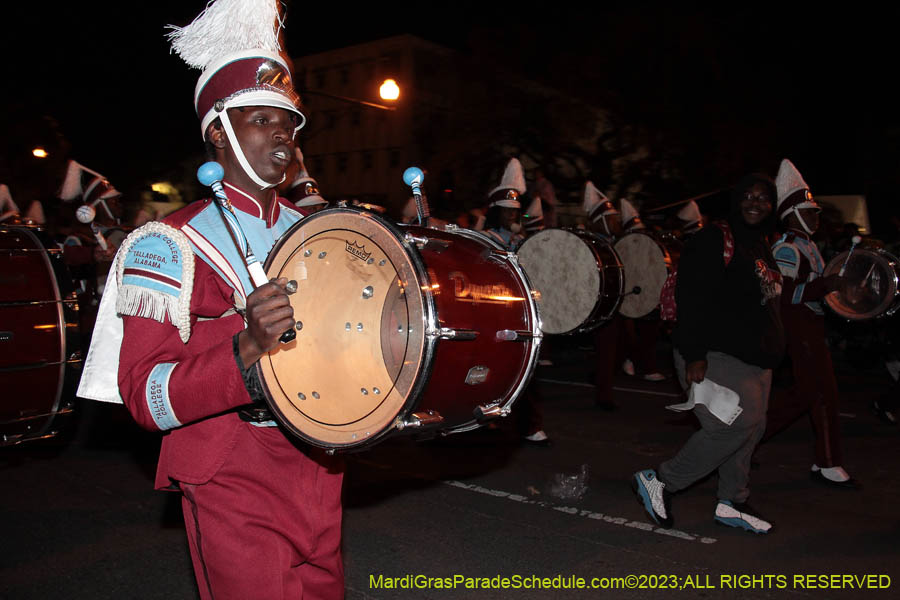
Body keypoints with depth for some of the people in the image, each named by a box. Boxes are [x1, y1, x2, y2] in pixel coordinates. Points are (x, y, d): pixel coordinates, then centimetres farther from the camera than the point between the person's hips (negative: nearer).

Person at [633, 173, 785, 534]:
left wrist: (772, 352, 20)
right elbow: (691, 299, -17)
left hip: (754, 357, 9)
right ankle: (658, 481, -2)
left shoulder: (762, 246, 18)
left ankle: (731, 504, 20)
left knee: (751, 427, 8)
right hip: (717, 355, -9)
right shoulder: (714, 240, -9)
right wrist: (694, 354, -23)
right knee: (735, 425, -14)